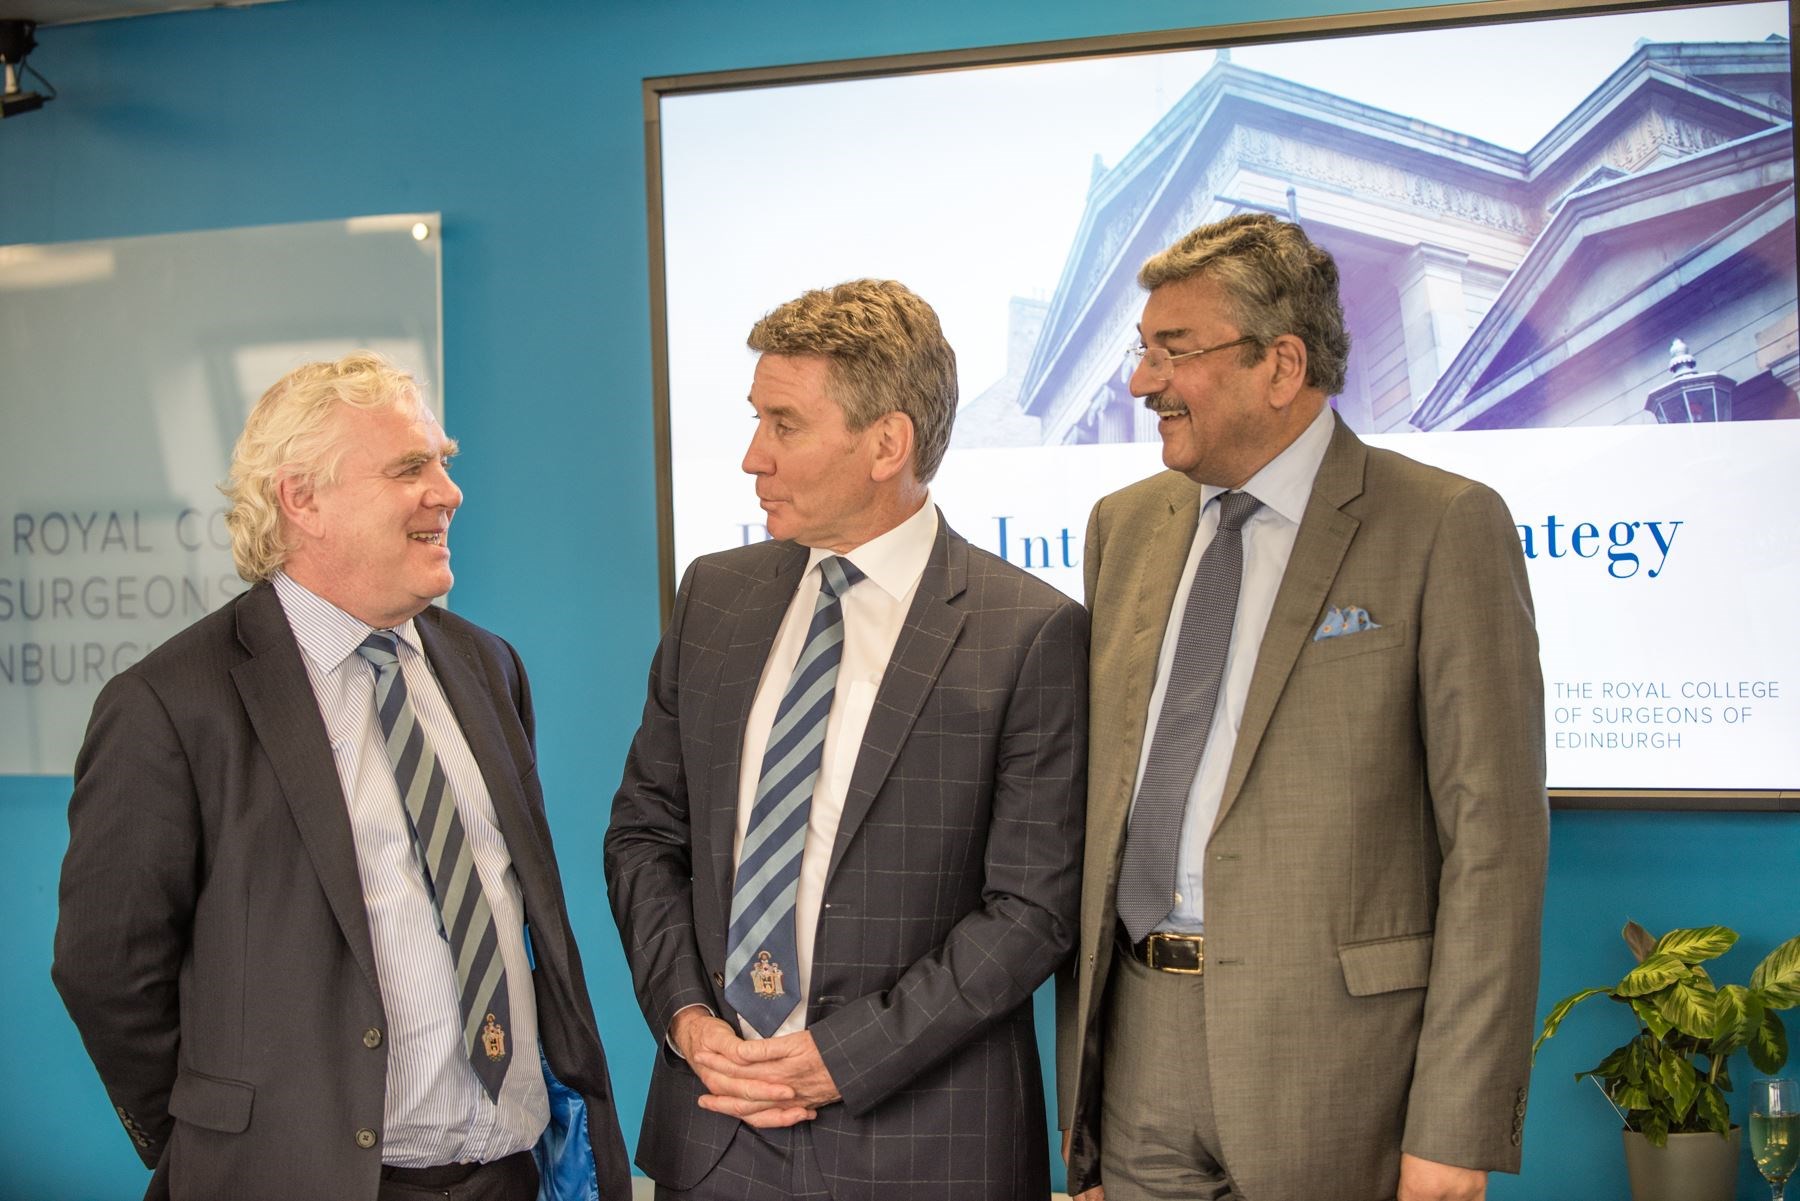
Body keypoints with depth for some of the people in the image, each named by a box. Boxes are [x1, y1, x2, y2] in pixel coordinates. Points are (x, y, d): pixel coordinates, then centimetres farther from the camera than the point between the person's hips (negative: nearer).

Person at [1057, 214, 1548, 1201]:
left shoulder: (1443, 529, -7)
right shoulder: (1125, 526, 11)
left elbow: (1493, 838, -10)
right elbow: (1101, 801, 13)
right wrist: (1080, 1075, 9)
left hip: (1334, 1043, -5)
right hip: (1137, 1043, 5)